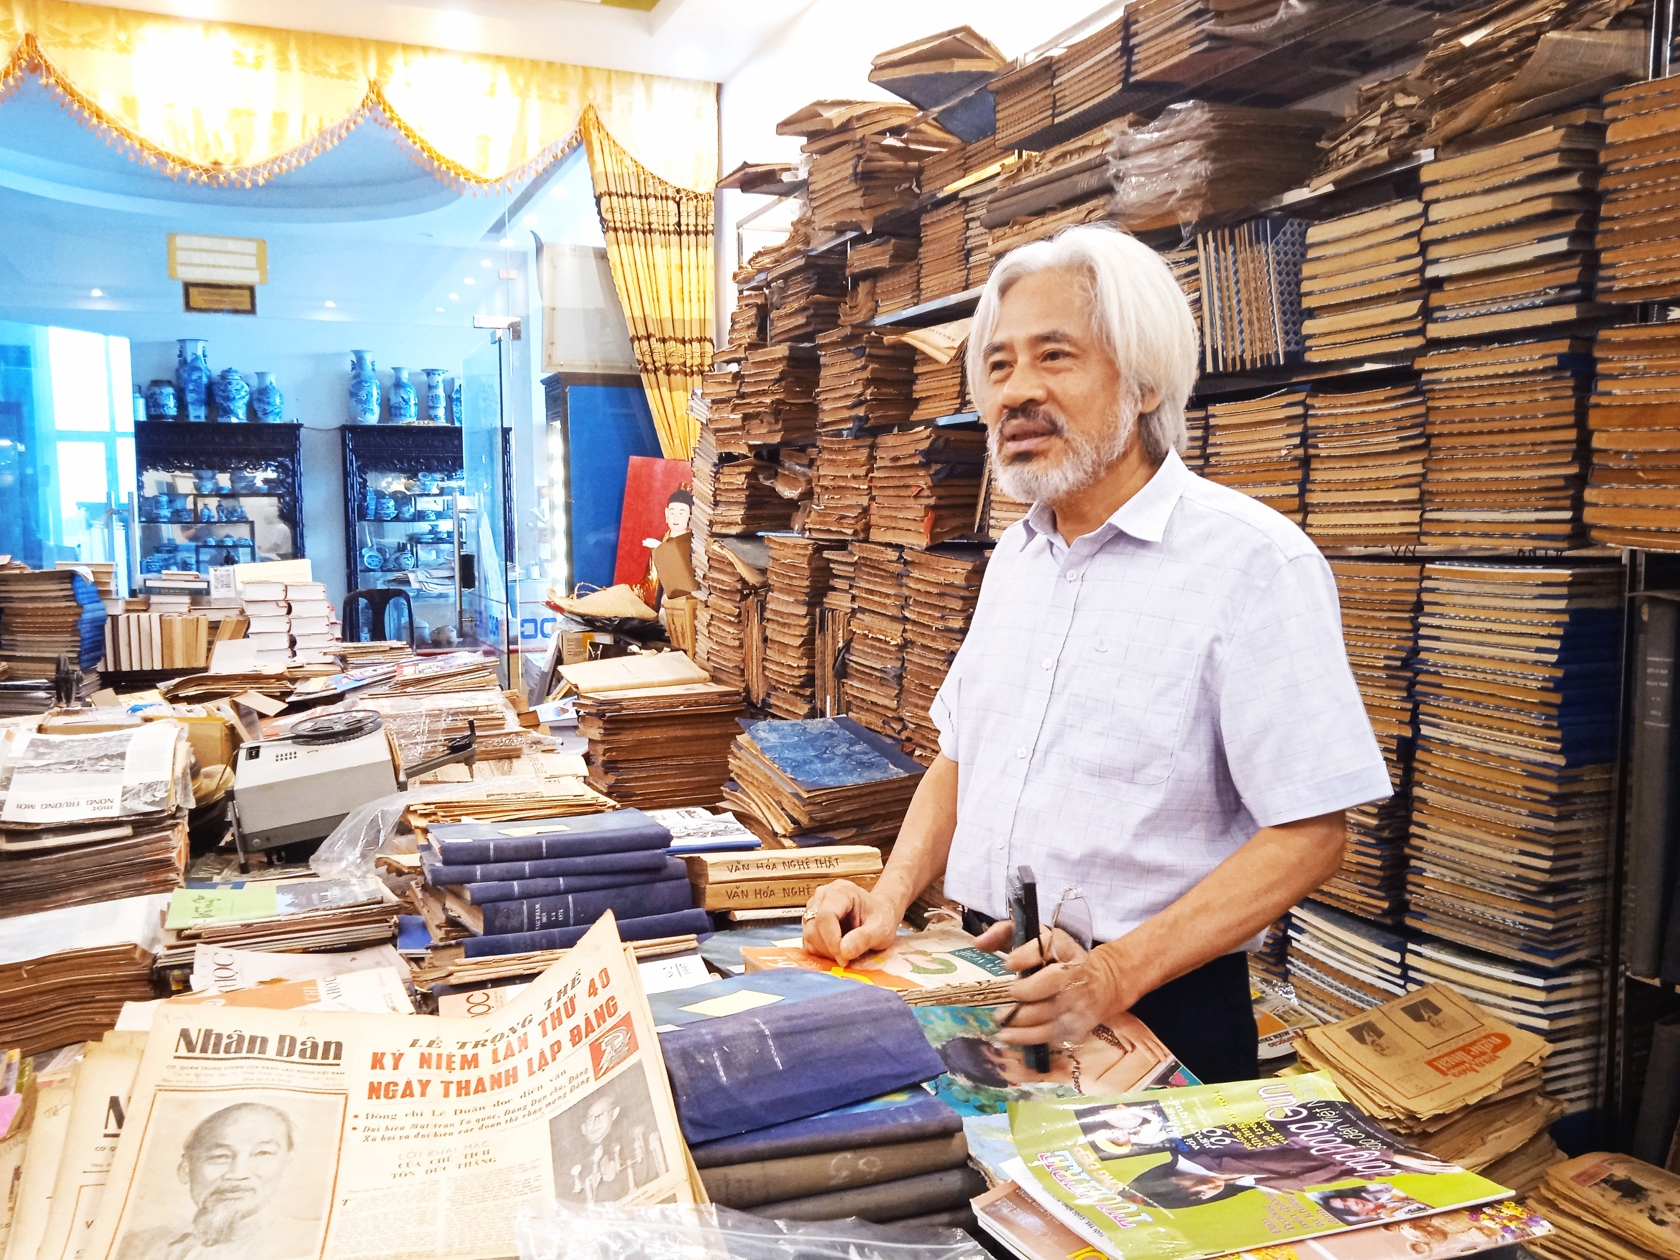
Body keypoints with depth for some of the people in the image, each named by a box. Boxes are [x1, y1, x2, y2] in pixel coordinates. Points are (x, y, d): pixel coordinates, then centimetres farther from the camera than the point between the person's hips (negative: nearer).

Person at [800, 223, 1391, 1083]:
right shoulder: (1016, 554, 8)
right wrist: (890, 898, -1)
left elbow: (1307, 835, -18)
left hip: (1157, 1010, -6)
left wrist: (1118, 972, -26)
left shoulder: (1253, 560, -16)